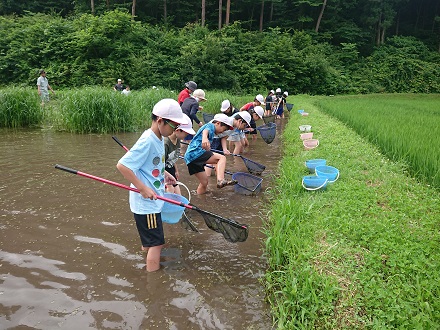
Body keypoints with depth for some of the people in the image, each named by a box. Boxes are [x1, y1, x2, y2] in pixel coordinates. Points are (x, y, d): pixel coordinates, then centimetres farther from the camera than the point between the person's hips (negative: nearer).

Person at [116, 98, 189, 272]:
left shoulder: (159, 138, 6)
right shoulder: (147, 141, -23)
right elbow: (122, 165, -26)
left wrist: (164, 173, 11)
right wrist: (143, 188, -26)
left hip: (152, 201, 9)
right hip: (146, 202, -9)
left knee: (150, 242, 25)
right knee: (156, 243, -1)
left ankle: (147, 266, 44)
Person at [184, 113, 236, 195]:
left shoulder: (211, 131, 34)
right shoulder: (210, 125, 3)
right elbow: (205, 131, -22)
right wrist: (204, 138, -45)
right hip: (196, 152, -10)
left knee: (204, 182, 13)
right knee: (222, 158, -21)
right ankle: (220, 180, -42)